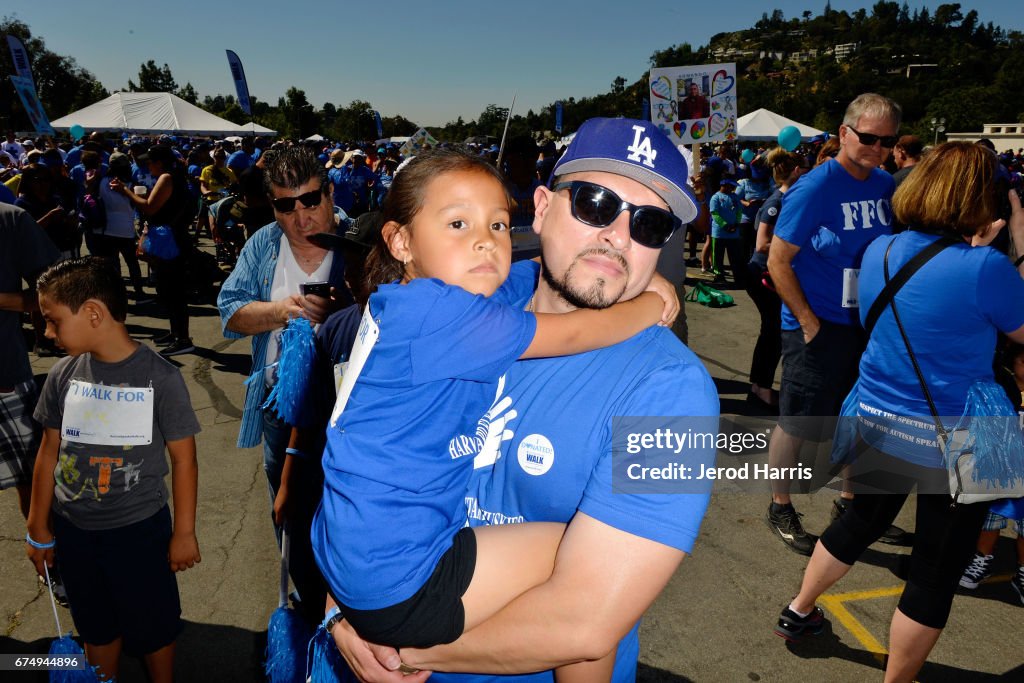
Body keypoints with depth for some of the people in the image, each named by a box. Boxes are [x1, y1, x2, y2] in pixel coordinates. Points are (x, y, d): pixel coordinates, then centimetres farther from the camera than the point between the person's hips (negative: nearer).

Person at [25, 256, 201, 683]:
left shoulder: (159, 377, -18)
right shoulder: (63, 374, -5)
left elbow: (183, 459, -12)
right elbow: (50, 452, 5)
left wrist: (184, 533, -7)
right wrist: (39, 530, 11)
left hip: (140, 531, -4)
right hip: (73, 530, 4)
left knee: (151, 627, 14)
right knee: (96, 625, 22)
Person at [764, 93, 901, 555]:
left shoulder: (886, 185, 4)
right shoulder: (814, 188, -16)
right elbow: (778, 261, -16)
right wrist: (809, 322, -18)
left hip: (869, 323, 7)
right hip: (818, 328, -7)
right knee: (796, 423, 4)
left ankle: (850, 501, 39)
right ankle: (779, 509, 23)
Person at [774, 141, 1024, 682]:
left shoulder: (879, 251, -3)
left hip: (875, 424, 6)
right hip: (948, 444, -6)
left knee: (860, 521, 28)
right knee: (936, 573, 12)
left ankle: (798, 613, 45)